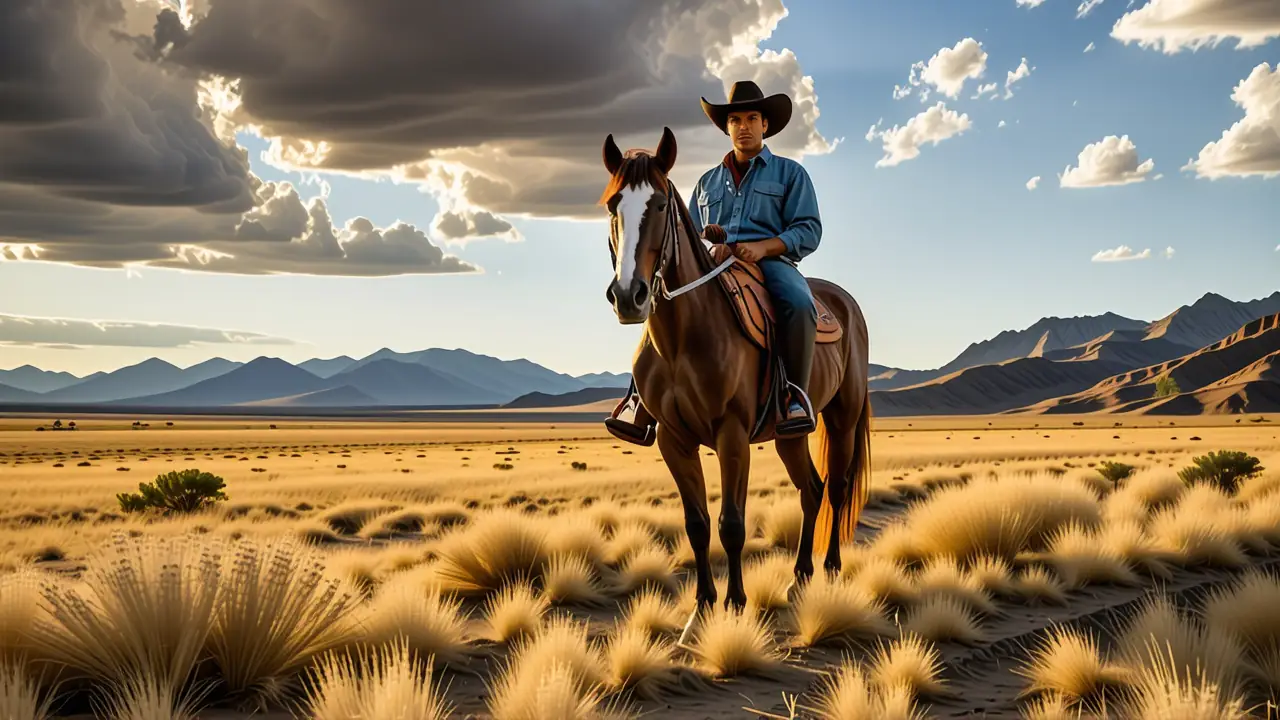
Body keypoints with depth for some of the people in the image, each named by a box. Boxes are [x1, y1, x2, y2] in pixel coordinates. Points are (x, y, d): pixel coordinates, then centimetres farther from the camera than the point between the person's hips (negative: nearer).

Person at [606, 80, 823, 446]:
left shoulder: (789, 173, 13)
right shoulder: (708, 182, 25)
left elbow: (808, 230, 2)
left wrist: (763, 246, -16)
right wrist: (708, 245, -5)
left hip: (771, 261, -3)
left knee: (799, 304, -38)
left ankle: (796, 395, -32)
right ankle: (642, 402, -27)